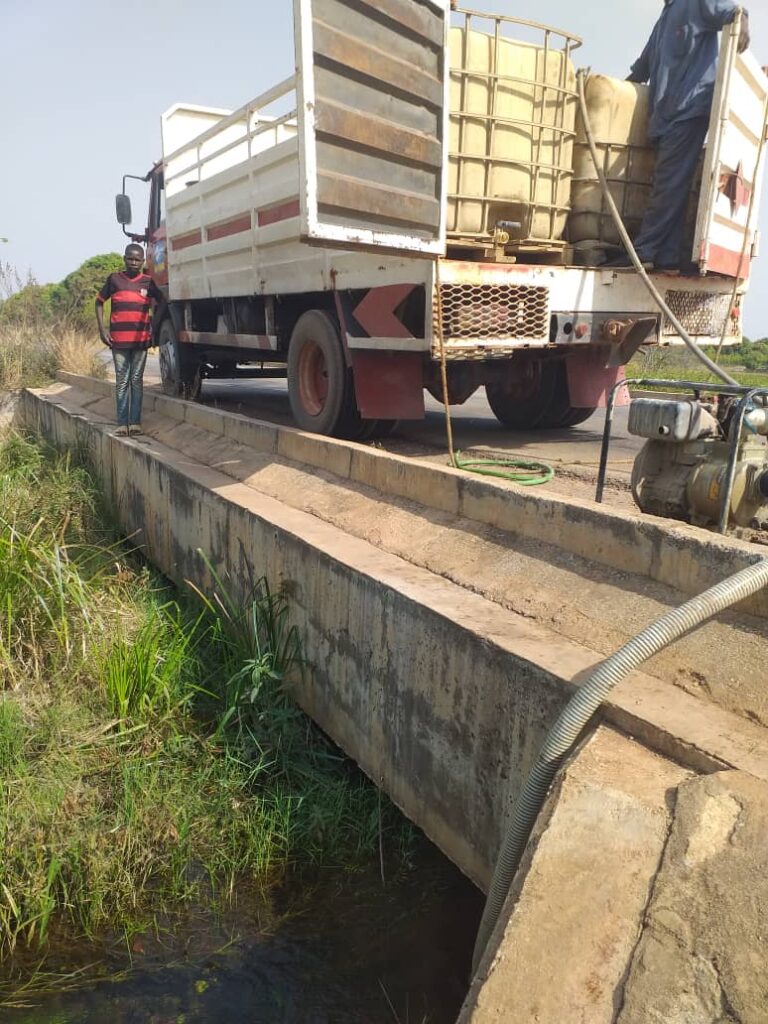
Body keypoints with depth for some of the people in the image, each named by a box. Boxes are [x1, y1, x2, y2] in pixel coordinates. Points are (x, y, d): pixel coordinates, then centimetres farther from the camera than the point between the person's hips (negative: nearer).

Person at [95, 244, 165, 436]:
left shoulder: (148, 282, 6)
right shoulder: (114, 279, 6)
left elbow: (162, 302, 16)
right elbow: (99, 302, 13)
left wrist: (154, 326, 5)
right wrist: (102, 329, 3)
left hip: (141, 339, 0)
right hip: (118, 340, 0)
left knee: (137, 381, 3)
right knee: (122, 382, 2)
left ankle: (135, 421, 6)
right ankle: (122, 423, 4)